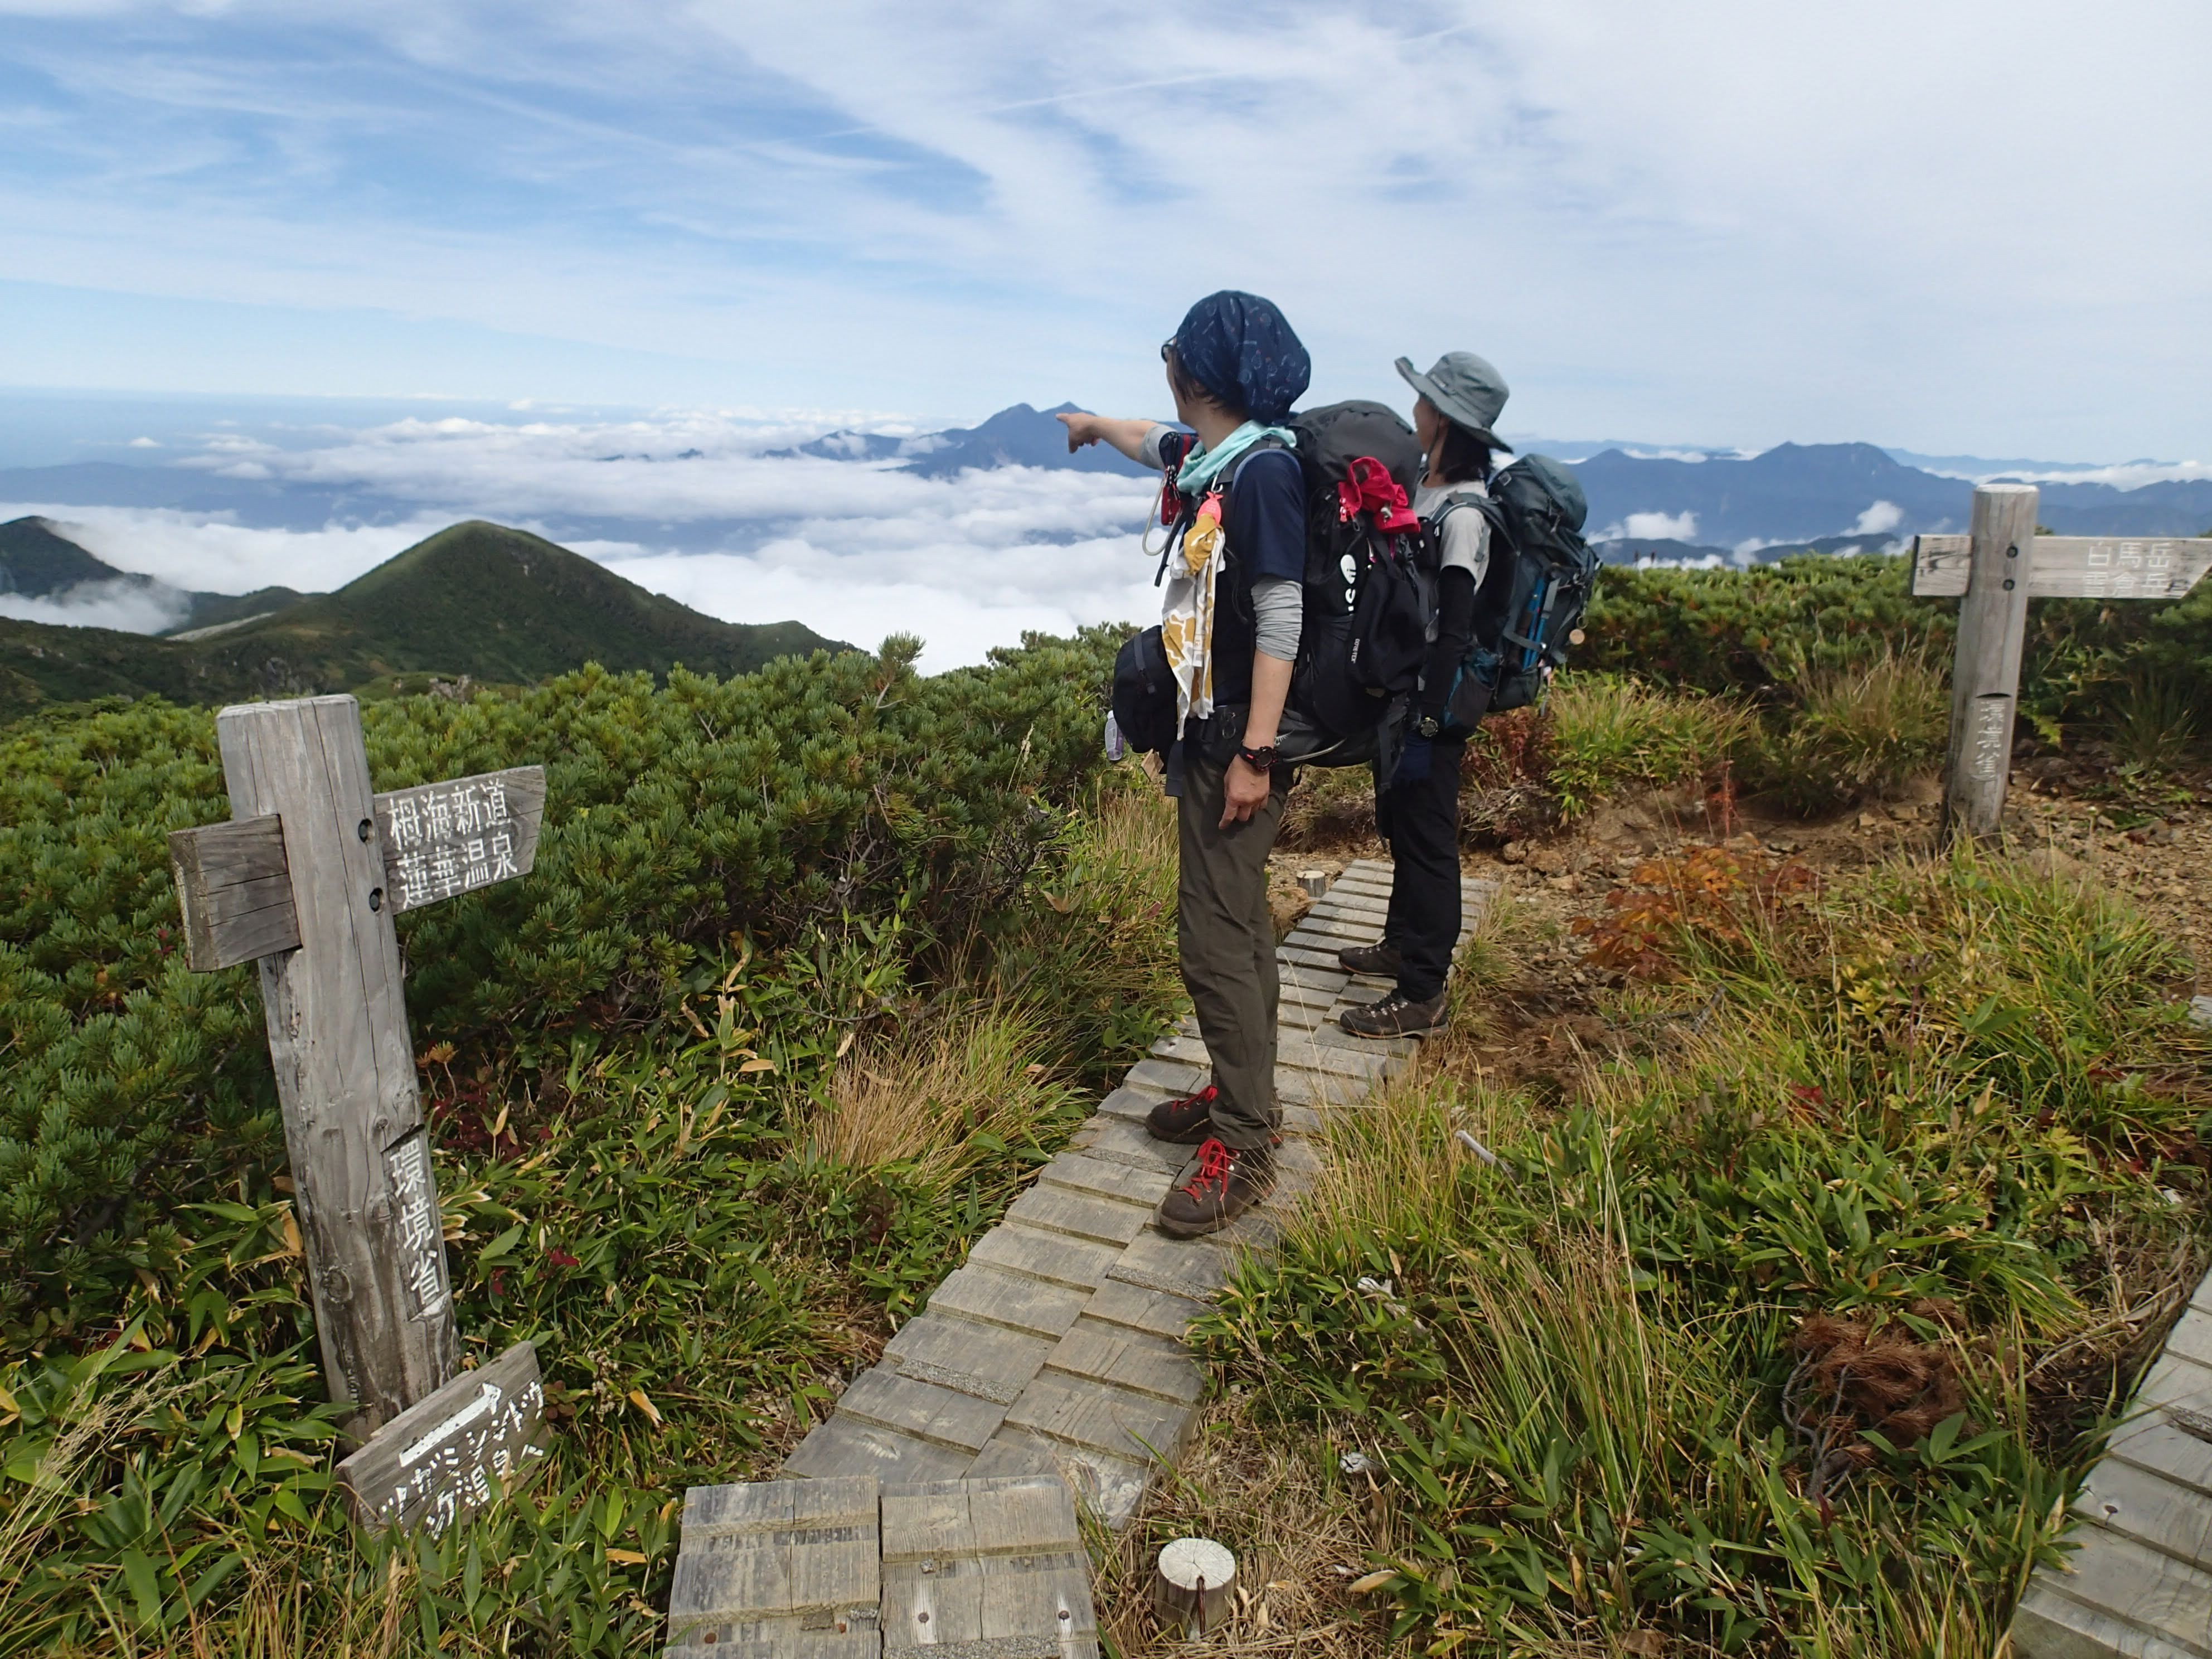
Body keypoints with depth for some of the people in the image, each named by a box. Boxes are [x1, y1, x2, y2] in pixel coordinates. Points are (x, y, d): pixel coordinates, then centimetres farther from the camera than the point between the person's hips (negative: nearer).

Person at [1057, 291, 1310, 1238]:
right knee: (1233, 921, 16)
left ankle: (1243, 1147, 3)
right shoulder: (1207, 457, 9)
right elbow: (1160, 446, 34)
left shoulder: (1263, 469, -17)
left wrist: (1254, 755, -24)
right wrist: (1098, 427, 54)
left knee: (1216, 936, -7)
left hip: (1237, 740, -9)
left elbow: (1281, 620, -22)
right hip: (1207, 731, 9)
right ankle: (1243, 1097, 30)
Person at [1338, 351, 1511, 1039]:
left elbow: (1455, 630, -22)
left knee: (1426, 837, -1)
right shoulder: (1425, 490, 8)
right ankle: (1403, 944, 39)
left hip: (1433, 701, -9)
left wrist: (1426, 726, -22)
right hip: (1398, 688, 9)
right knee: (1397, 822, 21)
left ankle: (1422, 994, 10)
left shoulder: (1463, 512, -19)